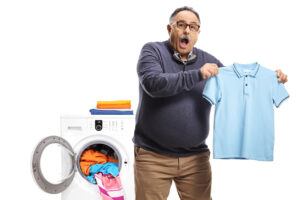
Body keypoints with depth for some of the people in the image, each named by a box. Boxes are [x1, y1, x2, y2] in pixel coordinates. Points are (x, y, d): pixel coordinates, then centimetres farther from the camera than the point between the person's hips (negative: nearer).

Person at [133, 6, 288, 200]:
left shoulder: (208, 60, 8)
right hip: (153, 156, -3)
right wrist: (197, 74, -22)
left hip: (196, 157, 4)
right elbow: (153, 83, -20)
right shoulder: (153, 51, -2)